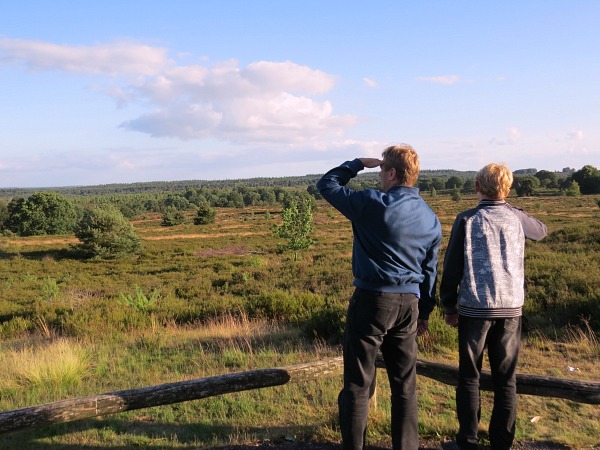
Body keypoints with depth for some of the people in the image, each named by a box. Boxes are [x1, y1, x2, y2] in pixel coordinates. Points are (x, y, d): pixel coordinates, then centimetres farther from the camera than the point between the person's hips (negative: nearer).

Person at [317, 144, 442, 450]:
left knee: (358, 384, 3)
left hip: (372, 299, -6)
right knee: (405, 384, 15)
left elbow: (326, 185, -2)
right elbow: (430, 270, 13)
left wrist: (359, 163, 8)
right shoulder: (431, 218, 8)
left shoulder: (373, 204, -13)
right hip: (409, 304, 6)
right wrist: (424, 312, 20)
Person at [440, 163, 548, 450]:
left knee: (469, 376, 10)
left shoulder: (467, 220, -7)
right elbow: (541, 230, 25)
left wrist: (449, 307, 3)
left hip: (475, 308, -2)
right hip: (511, 308, 2)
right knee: (506, 378, 10)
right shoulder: (516, 218, 2)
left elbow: (452, 268, -6)